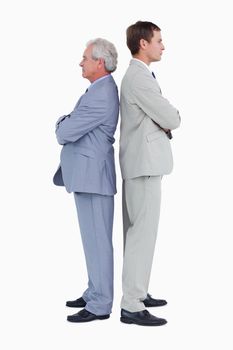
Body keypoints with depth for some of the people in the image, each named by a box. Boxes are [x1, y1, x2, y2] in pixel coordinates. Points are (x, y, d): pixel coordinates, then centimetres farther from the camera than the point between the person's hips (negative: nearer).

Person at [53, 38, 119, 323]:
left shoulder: (102, 95, -19)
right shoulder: (101, 89, 16)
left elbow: (65, 133, -18)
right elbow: (69, 123, 21)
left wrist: (62, 127, 3)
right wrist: (66, 124, 0)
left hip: (93, 176, -11)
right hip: (87, 174, 11)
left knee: (97, 240, -4)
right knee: (94, 238, 16)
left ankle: (99, 305, 4)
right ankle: (95, 293, 26)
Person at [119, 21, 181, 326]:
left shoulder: (138, 75, 17)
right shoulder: (140, 77, -16)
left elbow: (160, 119, 20)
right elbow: (172, 120, -15)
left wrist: (164, 123, -1)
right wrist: (172, 118, 6)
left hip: (142, 163, 11)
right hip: (145, 164, -11)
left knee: (138, 232, 15)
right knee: (143, 233, -8)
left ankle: (137, 292, 25)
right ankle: (131, 307, -4)